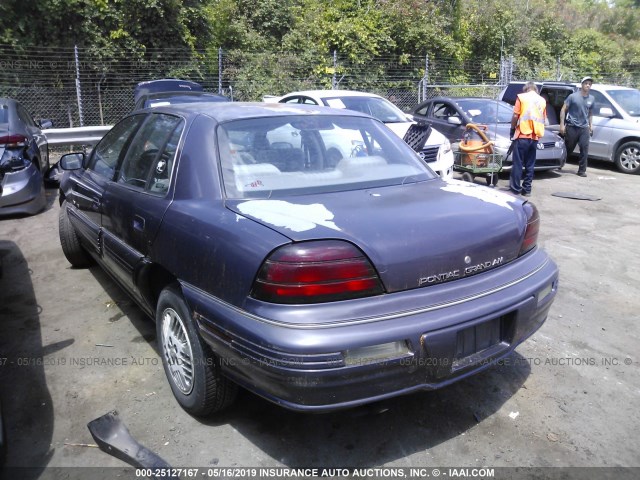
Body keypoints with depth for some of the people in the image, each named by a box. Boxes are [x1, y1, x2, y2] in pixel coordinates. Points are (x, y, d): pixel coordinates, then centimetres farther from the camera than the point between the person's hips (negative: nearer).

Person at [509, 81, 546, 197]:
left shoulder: (521, 97, 2)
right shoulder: (542, 100, 14)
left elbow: (515, 116, -4)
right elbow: (543, 119, 15)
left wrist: (513, 128, 9)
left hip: (522, 135, -4)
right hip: (535, 136, 4)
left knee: (518, 163, -1)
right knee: (530, 164, 9)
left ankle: (516, 188, -1)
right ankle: (527, 189, 11)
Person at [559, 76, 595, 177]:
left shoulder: (591, 99, 10)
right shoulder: (573, 96, -4)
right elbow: (563, 110, -3)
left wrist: (591, 125, 15)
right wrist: (562, 124, -8)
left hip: (584, 128, 3)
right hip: (572, 127, -3)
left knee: (584, 149, -7)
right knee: (568, 148, 5)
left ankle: (582, 170, -1)